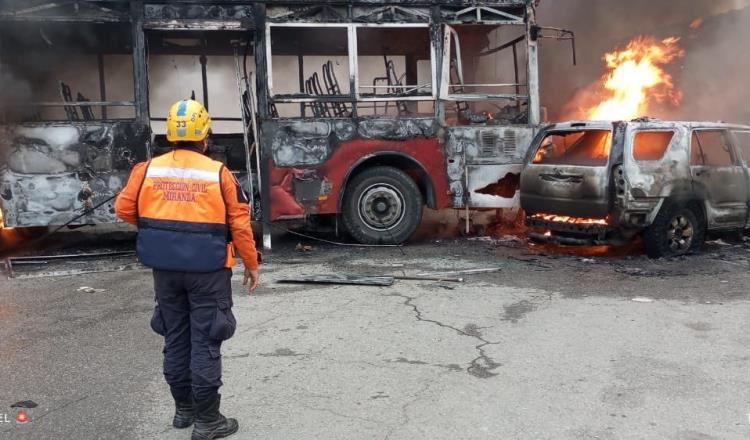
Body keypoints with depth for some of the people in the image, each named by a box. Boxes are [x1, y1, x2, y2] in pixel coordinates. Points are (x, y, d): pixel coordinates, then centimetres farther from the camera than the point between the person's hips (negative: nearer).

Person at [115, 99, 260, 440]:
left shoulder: (148, 169, 0)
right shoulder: (218, 173, -8)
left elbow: (124, 209, 6)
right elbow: (239, 224, -7)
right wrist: (252, 264, 5)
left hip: (165, 269, 4)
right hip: (207, 270, -4)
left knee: (176, 338, 17)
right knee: (205, 342, 3)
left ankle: (184, 408, 30)